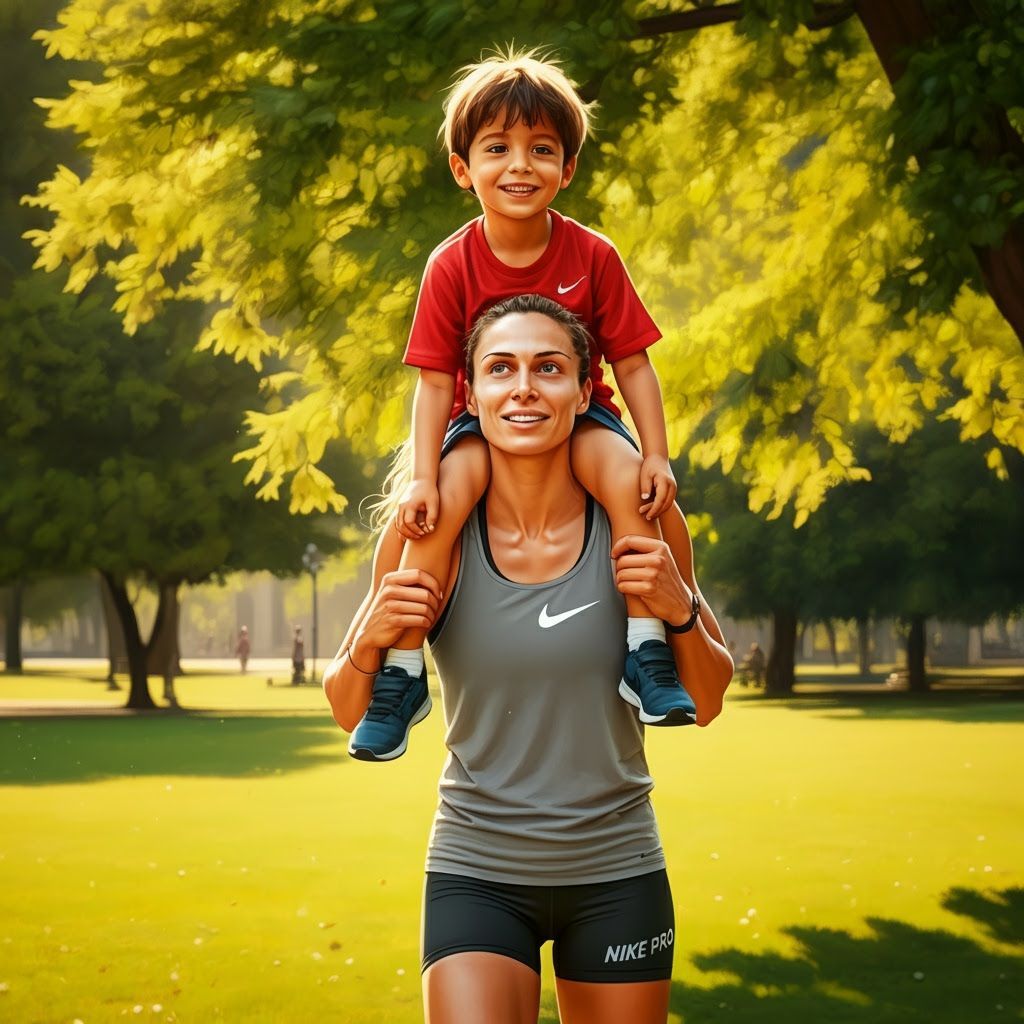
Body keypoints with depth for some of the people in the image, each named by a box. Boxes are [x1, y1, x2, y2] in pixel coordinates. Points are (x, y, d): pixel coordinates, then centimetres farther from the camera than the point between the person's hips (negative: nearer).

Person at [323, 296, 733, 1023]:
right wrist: (370, 642, -19)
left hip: (616, 874, 1)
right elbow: (351, 714, 1)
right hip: (477, 874, -1)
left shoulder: (635, 526, -7)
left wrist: (680, 612, -15)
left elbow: (706, 704, 4)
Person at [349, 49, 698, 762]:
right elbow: (436, 380, -10)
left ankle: (646, 652, -22)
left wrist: (657, 455, -16)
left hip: (578, 412, 0)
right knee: (443, 500, -30)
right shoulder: (453, 267, -11)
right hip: (483, 417, 0)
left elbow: (632, 363, -6)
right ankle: (403, 673, -20)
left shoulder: (592, 256, -10)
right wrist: (423, 477, -19)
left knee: (629, 481, -31)